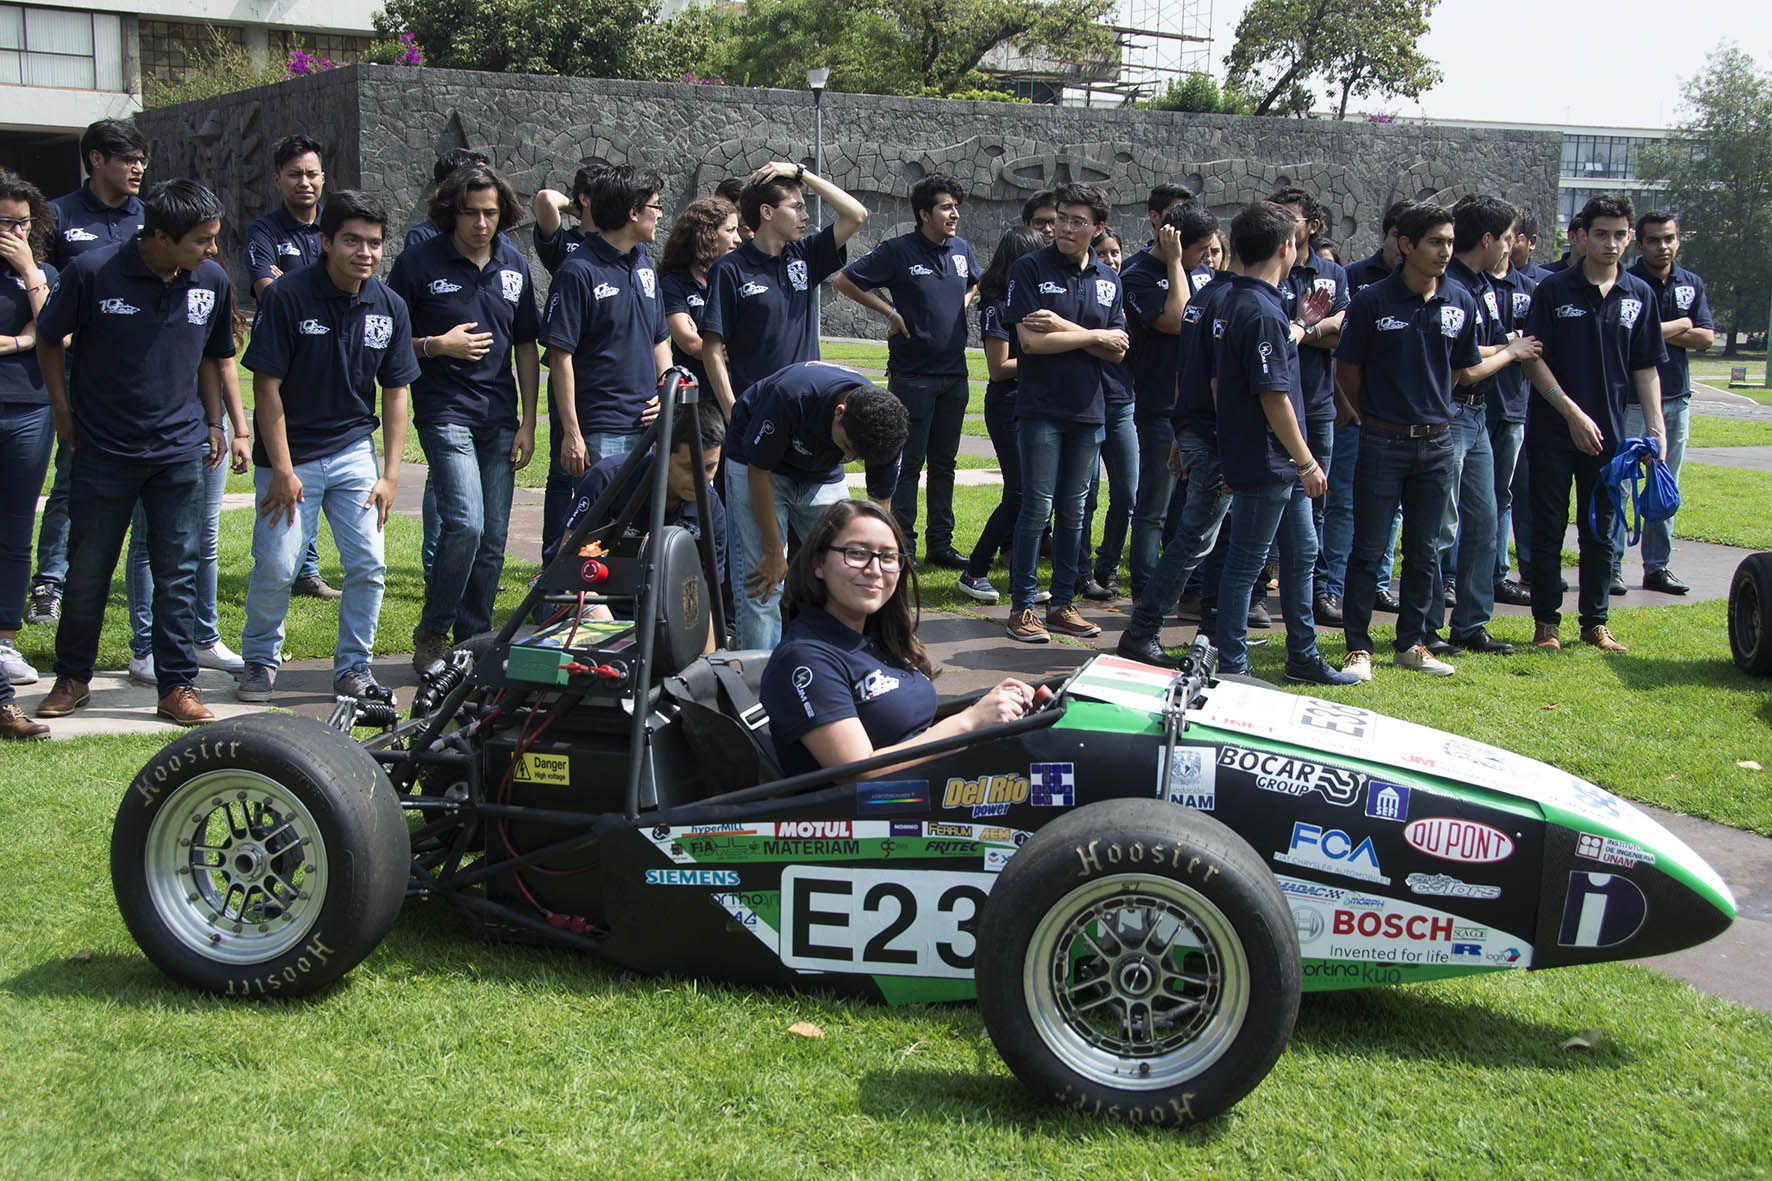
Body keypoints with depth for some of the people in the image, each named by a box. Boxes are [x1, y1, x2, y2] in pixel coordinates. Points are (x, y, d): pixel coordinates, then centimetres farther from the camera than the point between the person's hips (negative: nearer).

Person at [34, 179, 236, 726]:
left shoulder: (212, 281, 0)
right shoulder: (93, 272, -11)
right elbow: (48, 339, 4)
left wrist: (213, 424, 16)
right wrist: (63, 410, 3)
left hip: (179, 451, 2)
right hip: (103, 450, -2)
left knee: (178, 573, 4)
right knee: (87, 570, 8)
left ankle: (177, 686, 13)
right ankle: (72, 678, 25)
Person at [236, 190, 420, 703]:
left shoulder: (389, 307, 1)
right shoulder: (287, 296, -12)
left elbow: (395, 392, 6)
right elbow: (267, 385, -11)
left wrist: (390, 475, 1)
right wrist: (282, 470, -13)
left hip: (355, 452, 4)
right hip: (290, 454, -3)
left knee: (368, 564, -2)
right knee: (276, 566, -6)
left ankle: (353, 668, 15)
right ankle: (260, 661, 18)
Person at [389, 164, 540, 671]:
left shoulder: (513, 266, 10)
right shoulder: (419, 263, -4)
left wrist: (527, 423, 9)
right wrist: (435, 345, -15)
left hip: (499, 417, 5)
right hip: (445, 413, -5)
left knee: (492, 541, 5)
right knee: (464, 524, -17)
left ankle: (474, 641, 17)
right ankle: (431, 633, 0)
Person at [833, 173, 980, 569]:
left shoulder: (962, 249, 8)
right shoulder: (899, 251, -9)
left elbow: (975, 282, 30)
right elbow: (844, 281, -8)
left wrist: (964, 302, 10)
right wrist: (889, 313, -9)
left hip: (954, 373, 6)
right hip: (912, 376, -6)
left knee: (944, 461, 11)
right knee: (908, 463, -1)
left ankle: (940, 544, 19)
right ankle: (902, 547, 5)